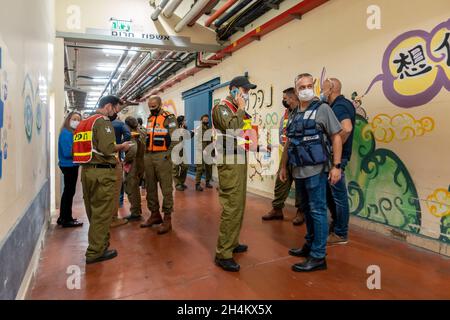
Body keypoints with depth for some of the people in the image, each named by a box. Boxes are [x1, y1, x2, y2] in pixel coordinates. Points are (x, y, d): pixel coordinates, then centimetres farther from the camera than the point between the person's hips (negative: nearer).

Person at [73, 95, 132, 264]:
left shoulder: (84, 122, 18)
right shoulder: (103, 121, -9)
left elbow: (88, 146, 13)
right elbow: (107, 149, -21)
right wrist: (121, 146, -3)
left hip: (86, 170, 9)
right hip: (102, 172, -9)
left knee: (94, 211, 16)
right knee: (102, 213, -1)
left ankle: (101, 243, 29)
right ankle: (96, 252, 7)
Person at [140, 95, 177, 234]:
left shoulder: (169, 118, -4)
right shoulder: (149, 119, 18)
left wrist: (168, 154, -16)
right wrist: (146, 151, 13)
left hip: (162, 156, -7)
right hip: (148, 156, 8)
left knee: (166, 188, -4)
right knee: (150, 187, 12)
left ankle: (167, 218, 2)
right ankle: (155, 214, 25)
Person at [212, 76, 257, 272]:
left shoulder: (238, 110, 19)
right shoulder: (221, 108, -8)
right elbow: (231, 128, -26)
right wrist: (241, 109, -14)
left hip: (240, 160, 10)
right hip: (229, 162, -10)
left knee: (238, 204, 15)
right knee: (231, 207, -12)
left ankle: (232, 243, 28)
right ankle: (223, 254, -5)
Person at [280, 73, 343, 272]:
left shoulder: (322, 109, -3)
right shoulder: (294, 115, 15)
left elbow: (336, 137, -6)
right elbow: (289, 144, 19)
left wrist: (336, 165, -13)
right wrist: (284, 166, 19)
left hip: (316, 170, -6)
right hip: (298, 171, 6)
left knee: (317, 211, -2)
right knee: (307, 210, 15)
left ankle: (318, 257, 6)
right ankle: (310, 245, 29)